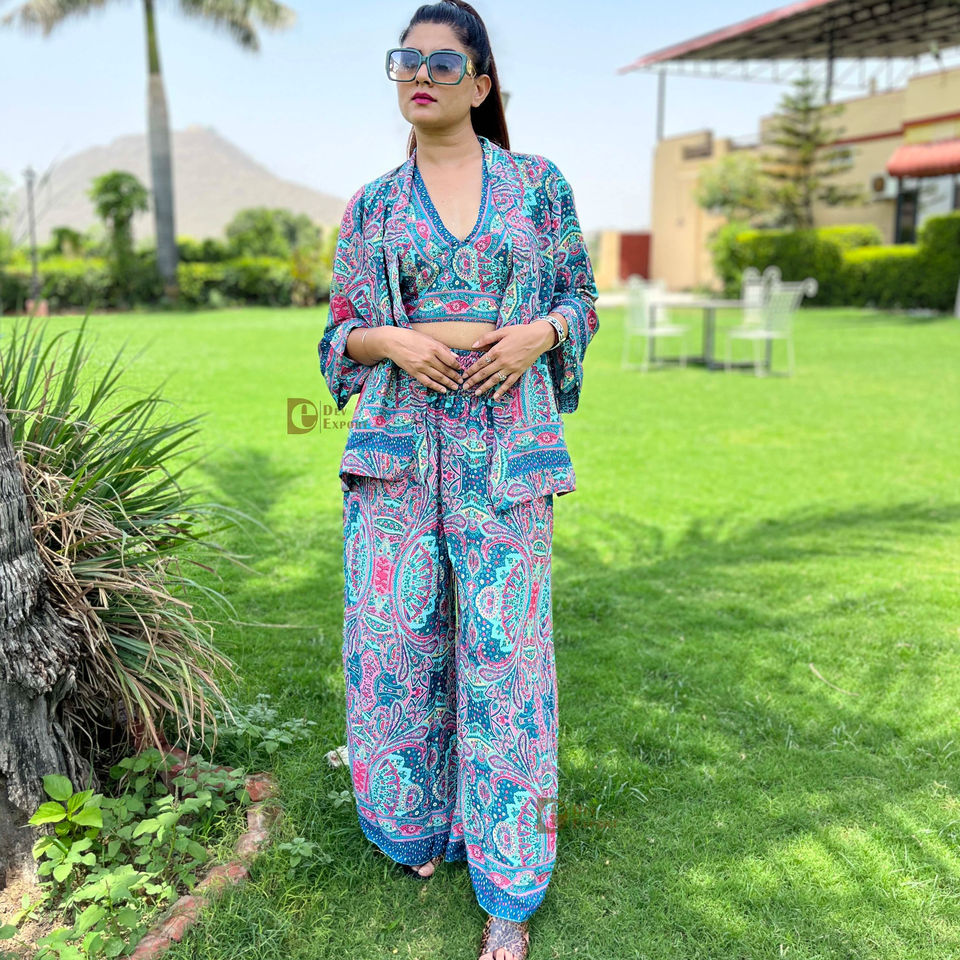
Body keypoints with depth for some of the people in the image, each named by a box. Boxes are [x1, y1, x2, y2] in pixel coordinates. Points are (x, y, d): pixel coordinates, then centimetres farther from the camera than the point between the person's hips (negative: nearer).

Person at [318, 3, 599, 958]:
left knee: (505, 653, -1)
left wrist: (535, 333, -9)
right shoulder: (371, 206, 11)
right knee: (396, 642, 5)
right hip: (397, 445, 2)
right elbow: (341, 333, 13)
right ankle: (416, 825, 32)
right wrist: (395, 341, -9)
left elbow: (580, 298, 12)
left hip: (506, 447, -1)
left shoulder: (538, 183, 8)